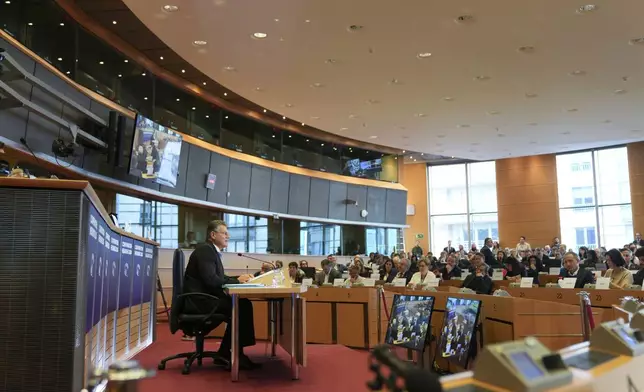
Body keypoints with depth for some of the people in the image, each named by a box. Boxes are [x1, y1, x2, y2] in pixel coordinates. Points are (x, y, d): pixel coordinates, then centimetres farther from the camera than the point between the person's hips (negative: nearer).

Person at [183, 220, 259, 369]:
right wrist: (237, 281, -12)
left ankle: (226, 353, -2)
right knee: (240, 308, -19)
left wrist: (239, 279, 1)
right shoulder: (205, 250, -13)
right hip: (198, 300, -10)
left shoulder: (212, 251, 17)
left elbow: (220, 278, 17)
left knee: (243, 304, -6)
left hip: (205, 297, 10)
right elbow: (211, 279, -23)